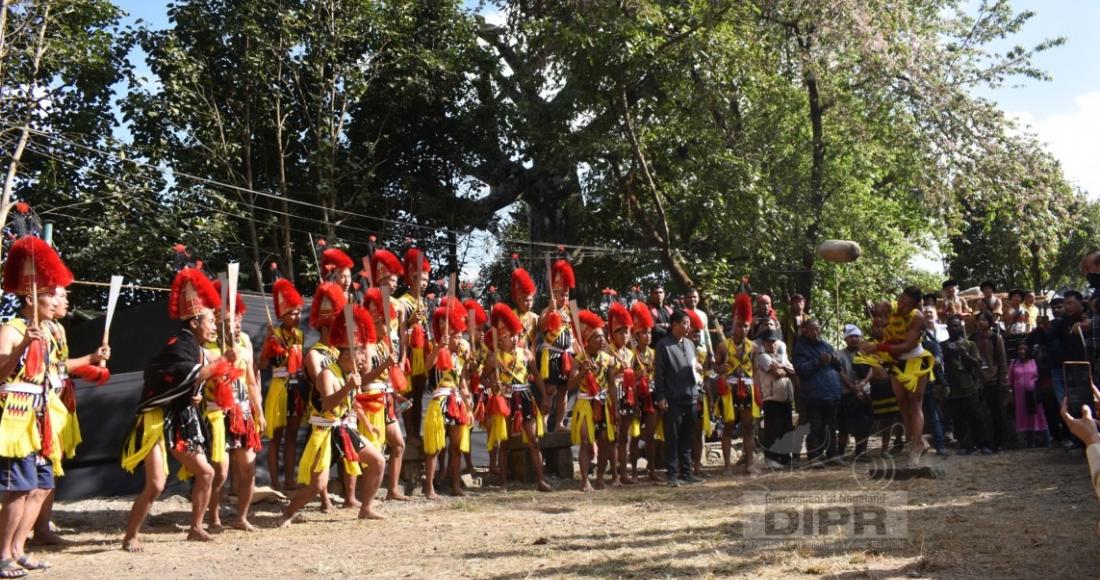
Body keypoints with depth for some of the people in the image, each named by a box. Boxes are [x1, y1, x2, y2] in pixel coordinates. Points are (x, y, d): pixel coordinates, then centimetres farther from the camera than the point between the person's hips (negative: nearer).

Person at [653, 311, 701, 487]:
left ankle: (686, 471, 20)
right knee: (672, 438, 0)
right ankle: (672, 474, 6)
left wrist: (698, 369, 1)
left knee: (687, 438, 12)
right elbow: (658, 373, -9)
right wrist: (660, 397, -14)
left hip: (691, 398, 6)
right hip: (673, 400, -6)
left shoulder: (690, 344, 13)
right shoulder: (663, 345, -7)